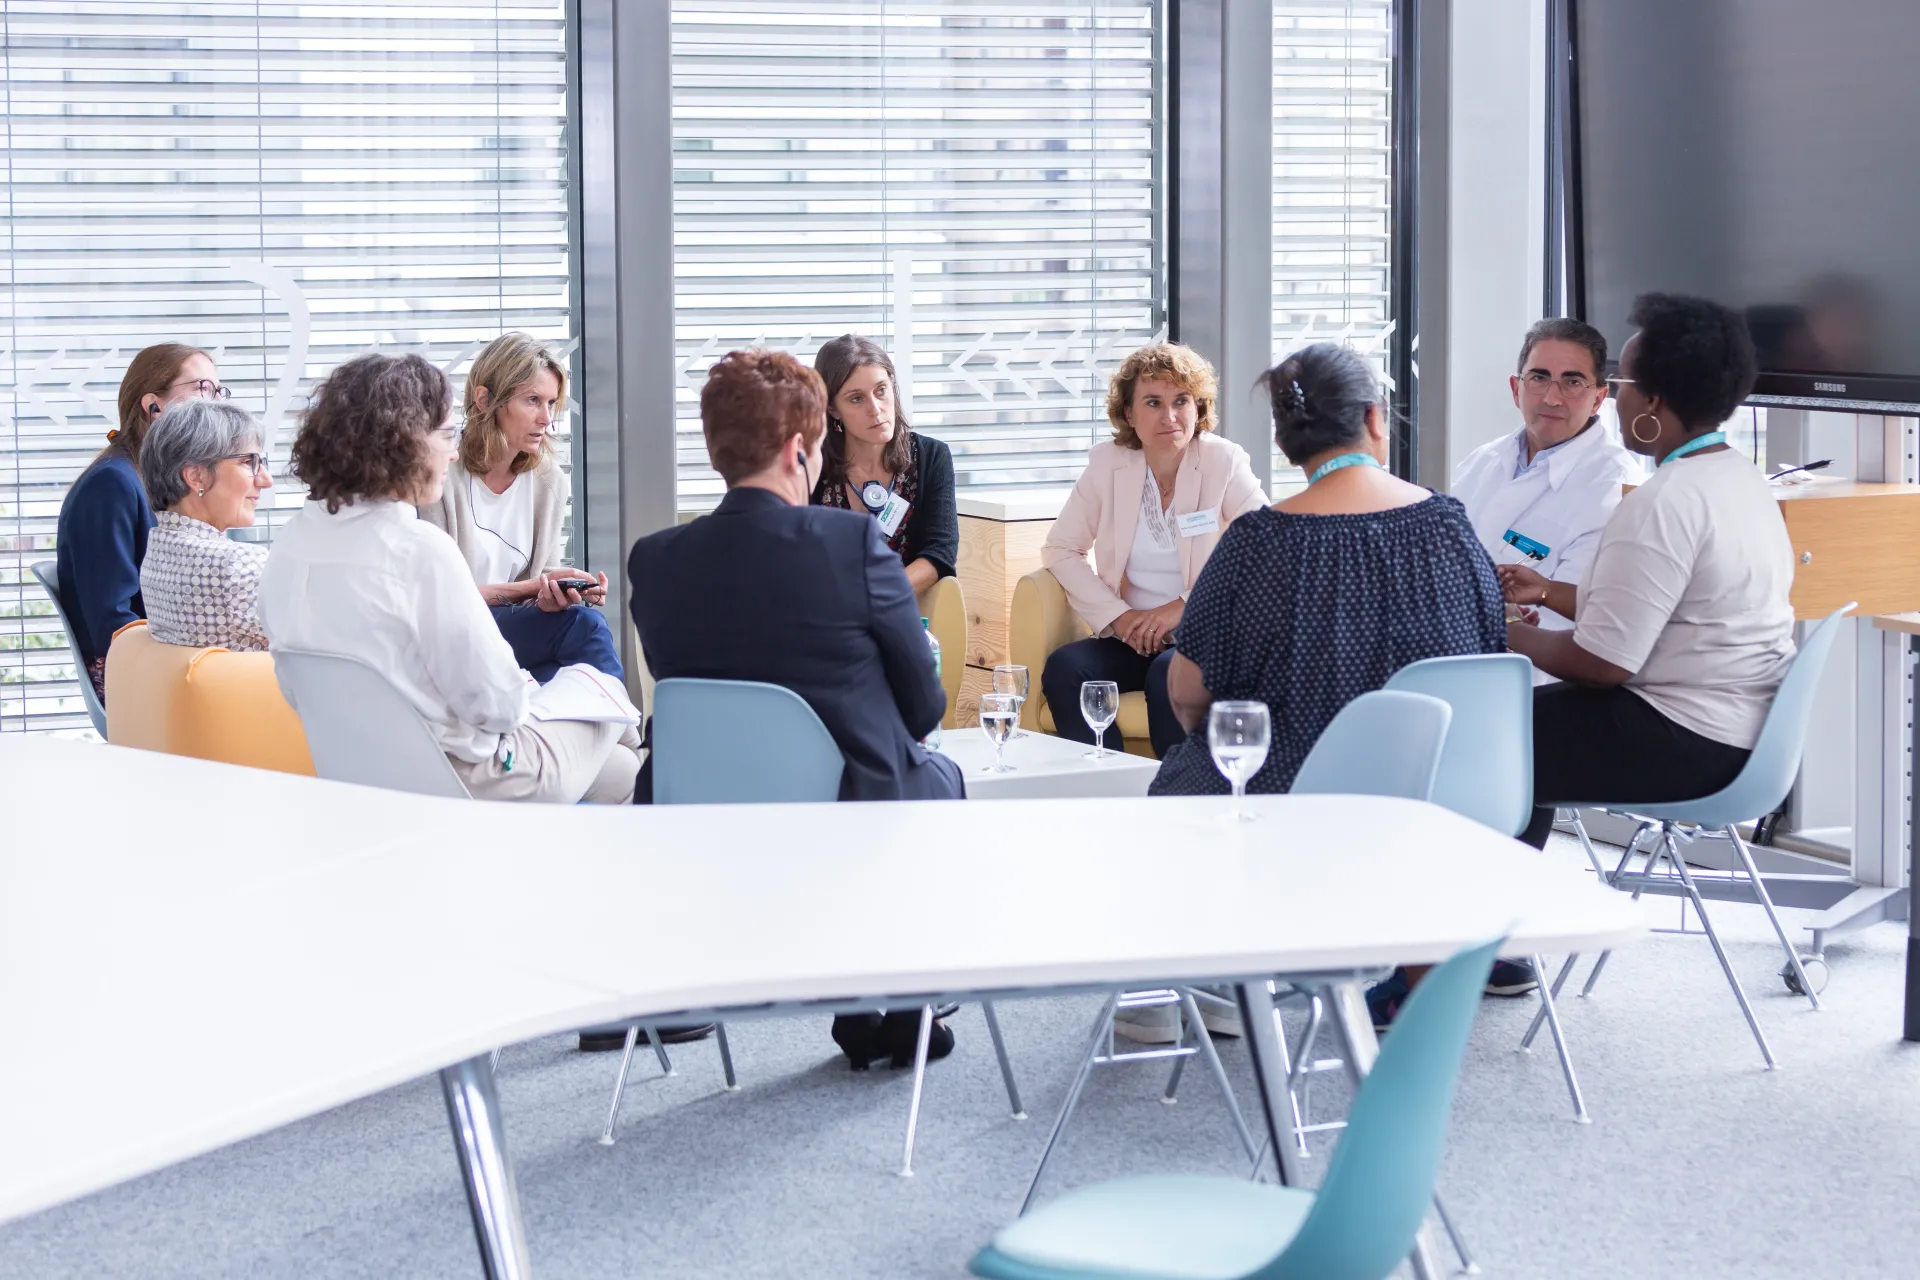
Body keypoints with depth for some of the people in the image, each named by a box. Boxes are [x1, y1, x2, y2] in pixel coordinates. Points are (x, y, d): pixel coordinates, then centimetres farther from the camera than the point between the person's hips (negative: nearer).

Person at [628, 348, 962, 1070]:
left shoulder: (655, 560, -7)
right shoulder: (853, 542, -17)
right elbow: (923, 706, -7)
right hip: (856, 824, -4)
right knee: (938, 779, 30)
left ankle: (859, 1015, 40)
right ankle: (910, 1010, 37)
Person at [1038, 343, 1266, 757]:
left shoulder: (1224, 462, -3)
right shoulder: (1107, 463, 5)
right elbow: (1061, 549, 7)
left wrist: (1183, 608, -16)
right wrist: (1118, 615, -8)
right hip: (1130, 637, 3)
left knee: (1168, 676, -36)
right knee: (1064, 669, -26)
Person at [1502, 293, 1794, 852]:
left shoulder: (1662, 506, -22)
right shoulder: (1740, 476, 9)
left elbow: (1600, 663, -21)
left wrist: (1513, 637, -5)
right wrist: (1548, 592, 18)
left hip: (1691, 749, -10)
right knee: (1530, 714, 23)